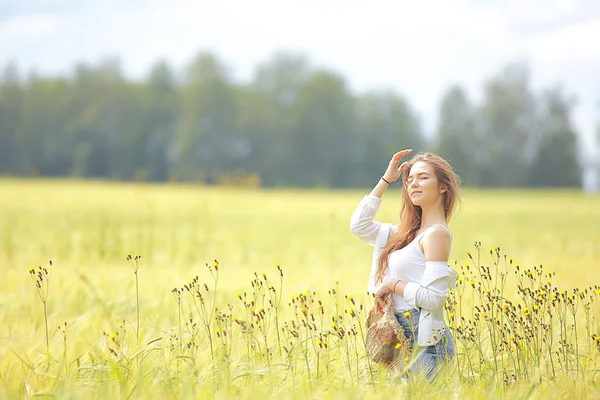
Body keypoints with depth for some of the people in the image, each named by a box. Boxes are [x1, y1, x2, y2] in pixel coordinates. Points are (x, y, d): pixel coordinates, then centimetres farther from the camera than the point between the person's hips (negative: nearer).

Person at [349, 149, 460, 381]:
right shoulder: (408, 233, 15)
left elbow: (434, 296, -18)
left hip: (427, 342, -8)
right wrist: (385, 180, 16)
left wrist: (393, 284, -7)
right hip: (406, 338, 8)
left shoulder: (437, 233, -10)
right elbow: (359, 225, 19)